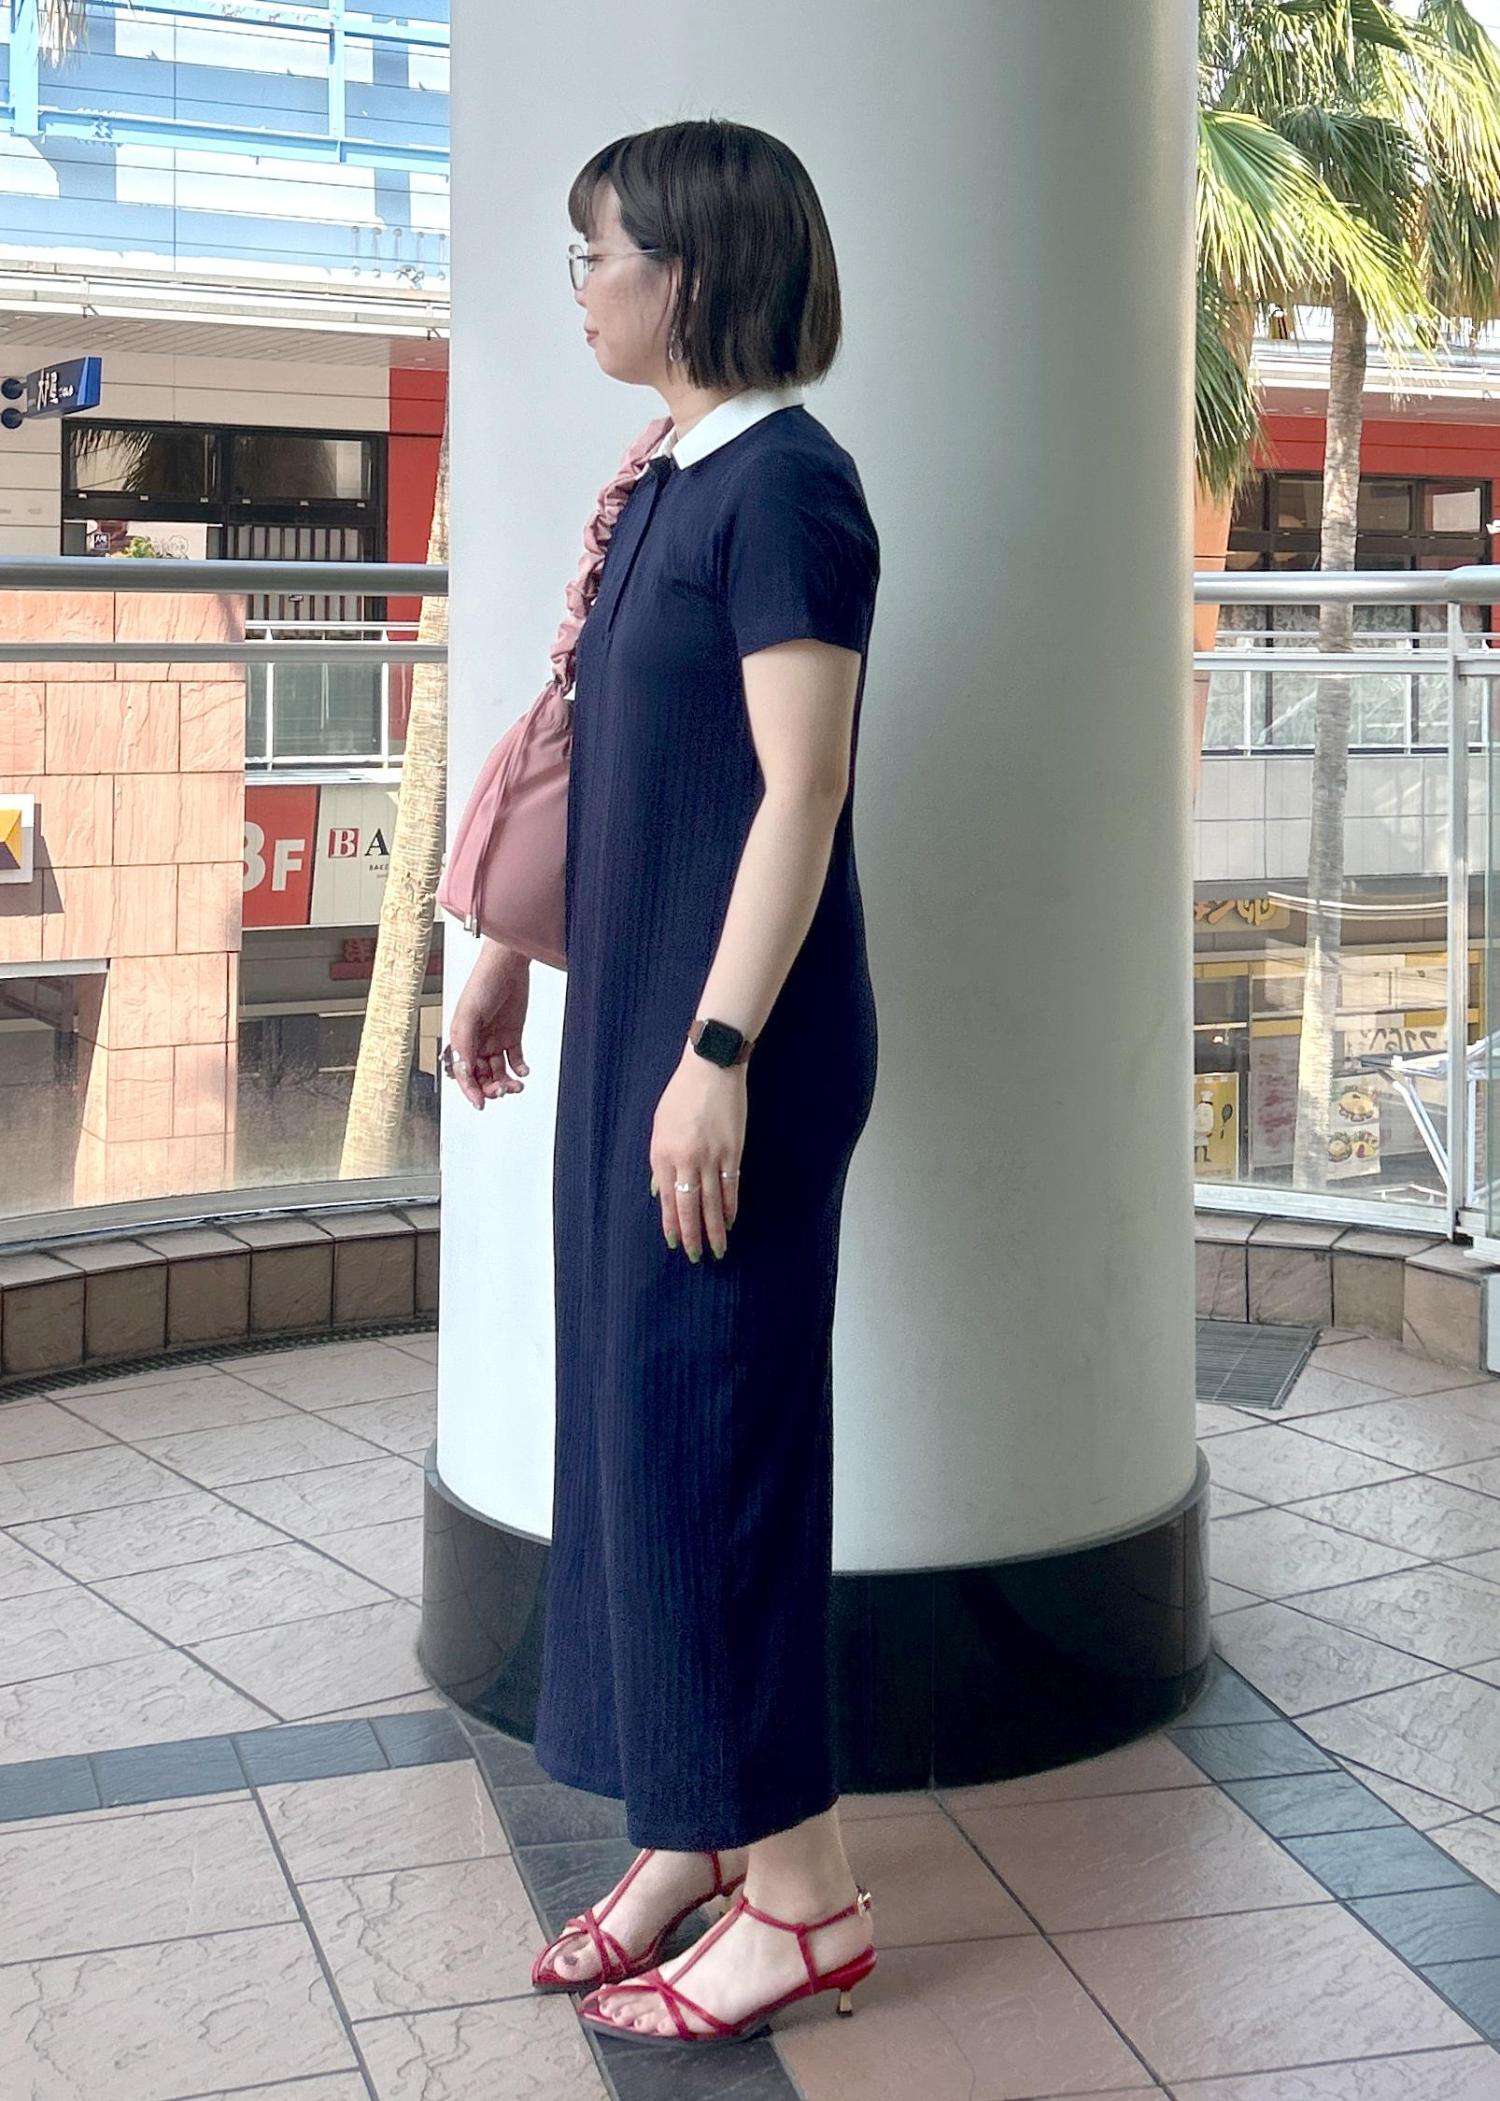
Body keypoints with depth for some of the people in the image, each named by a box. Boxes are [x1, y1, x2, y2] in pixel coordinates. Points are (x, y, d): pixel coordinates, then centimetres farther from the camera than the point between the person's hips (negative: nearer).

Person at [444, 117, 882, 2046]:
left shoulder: (785, 486, -14)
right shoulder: (671, 485, 13)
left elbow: (799, 796, -19)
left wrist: (719, 1053, -23)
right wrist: (509, 955, 23)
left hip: (738, 1035, -9)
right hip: (633, 1009, 9)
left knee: (709, 1422, -3)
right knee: (633, 1404, 13)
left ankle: (801, 1888, 9)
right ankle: (689, 1834, 25)